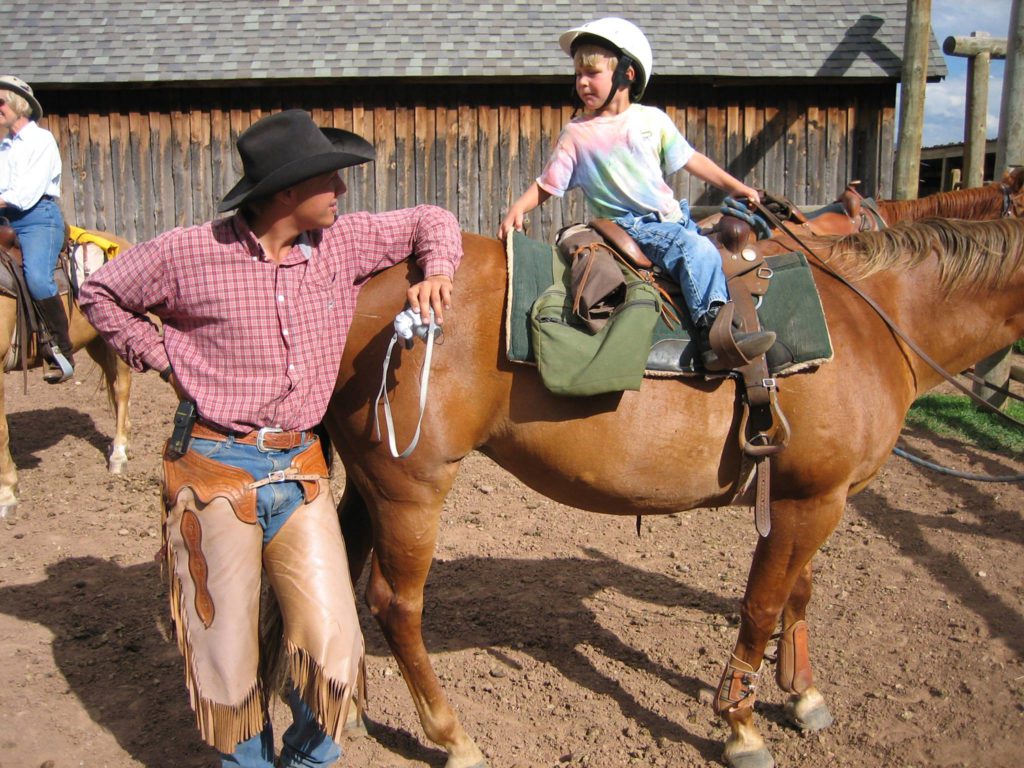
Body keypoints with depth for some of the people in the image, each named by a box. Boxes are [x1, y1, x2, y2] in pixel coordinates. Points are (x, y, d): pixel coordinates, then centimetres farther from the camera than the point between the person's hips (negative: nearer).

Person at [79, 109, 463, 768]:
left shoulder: (345, 241, 0)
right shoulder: (190, 254, -8)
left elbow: (430, 221, 14)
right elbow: (101, 293, 8)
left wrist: (436, 275, -5)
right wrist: (164, 354, -2)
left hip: (300, 467, 3)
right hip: (215, 469, -2)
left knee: (334, 651, -1)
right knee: (227, 660, 8)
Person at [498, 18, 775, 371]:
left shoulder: (652, 119, 8)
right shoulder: (576, 134, 0)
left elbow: (690, 159, 16)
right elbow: (546, 185, 2)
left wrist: (736, 187, 16)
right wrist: (518, 209, -16)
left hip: (673, 216, 6)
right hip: (629, 227, -6)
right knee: (696, 250, -27)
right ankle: (713, 329, -37)